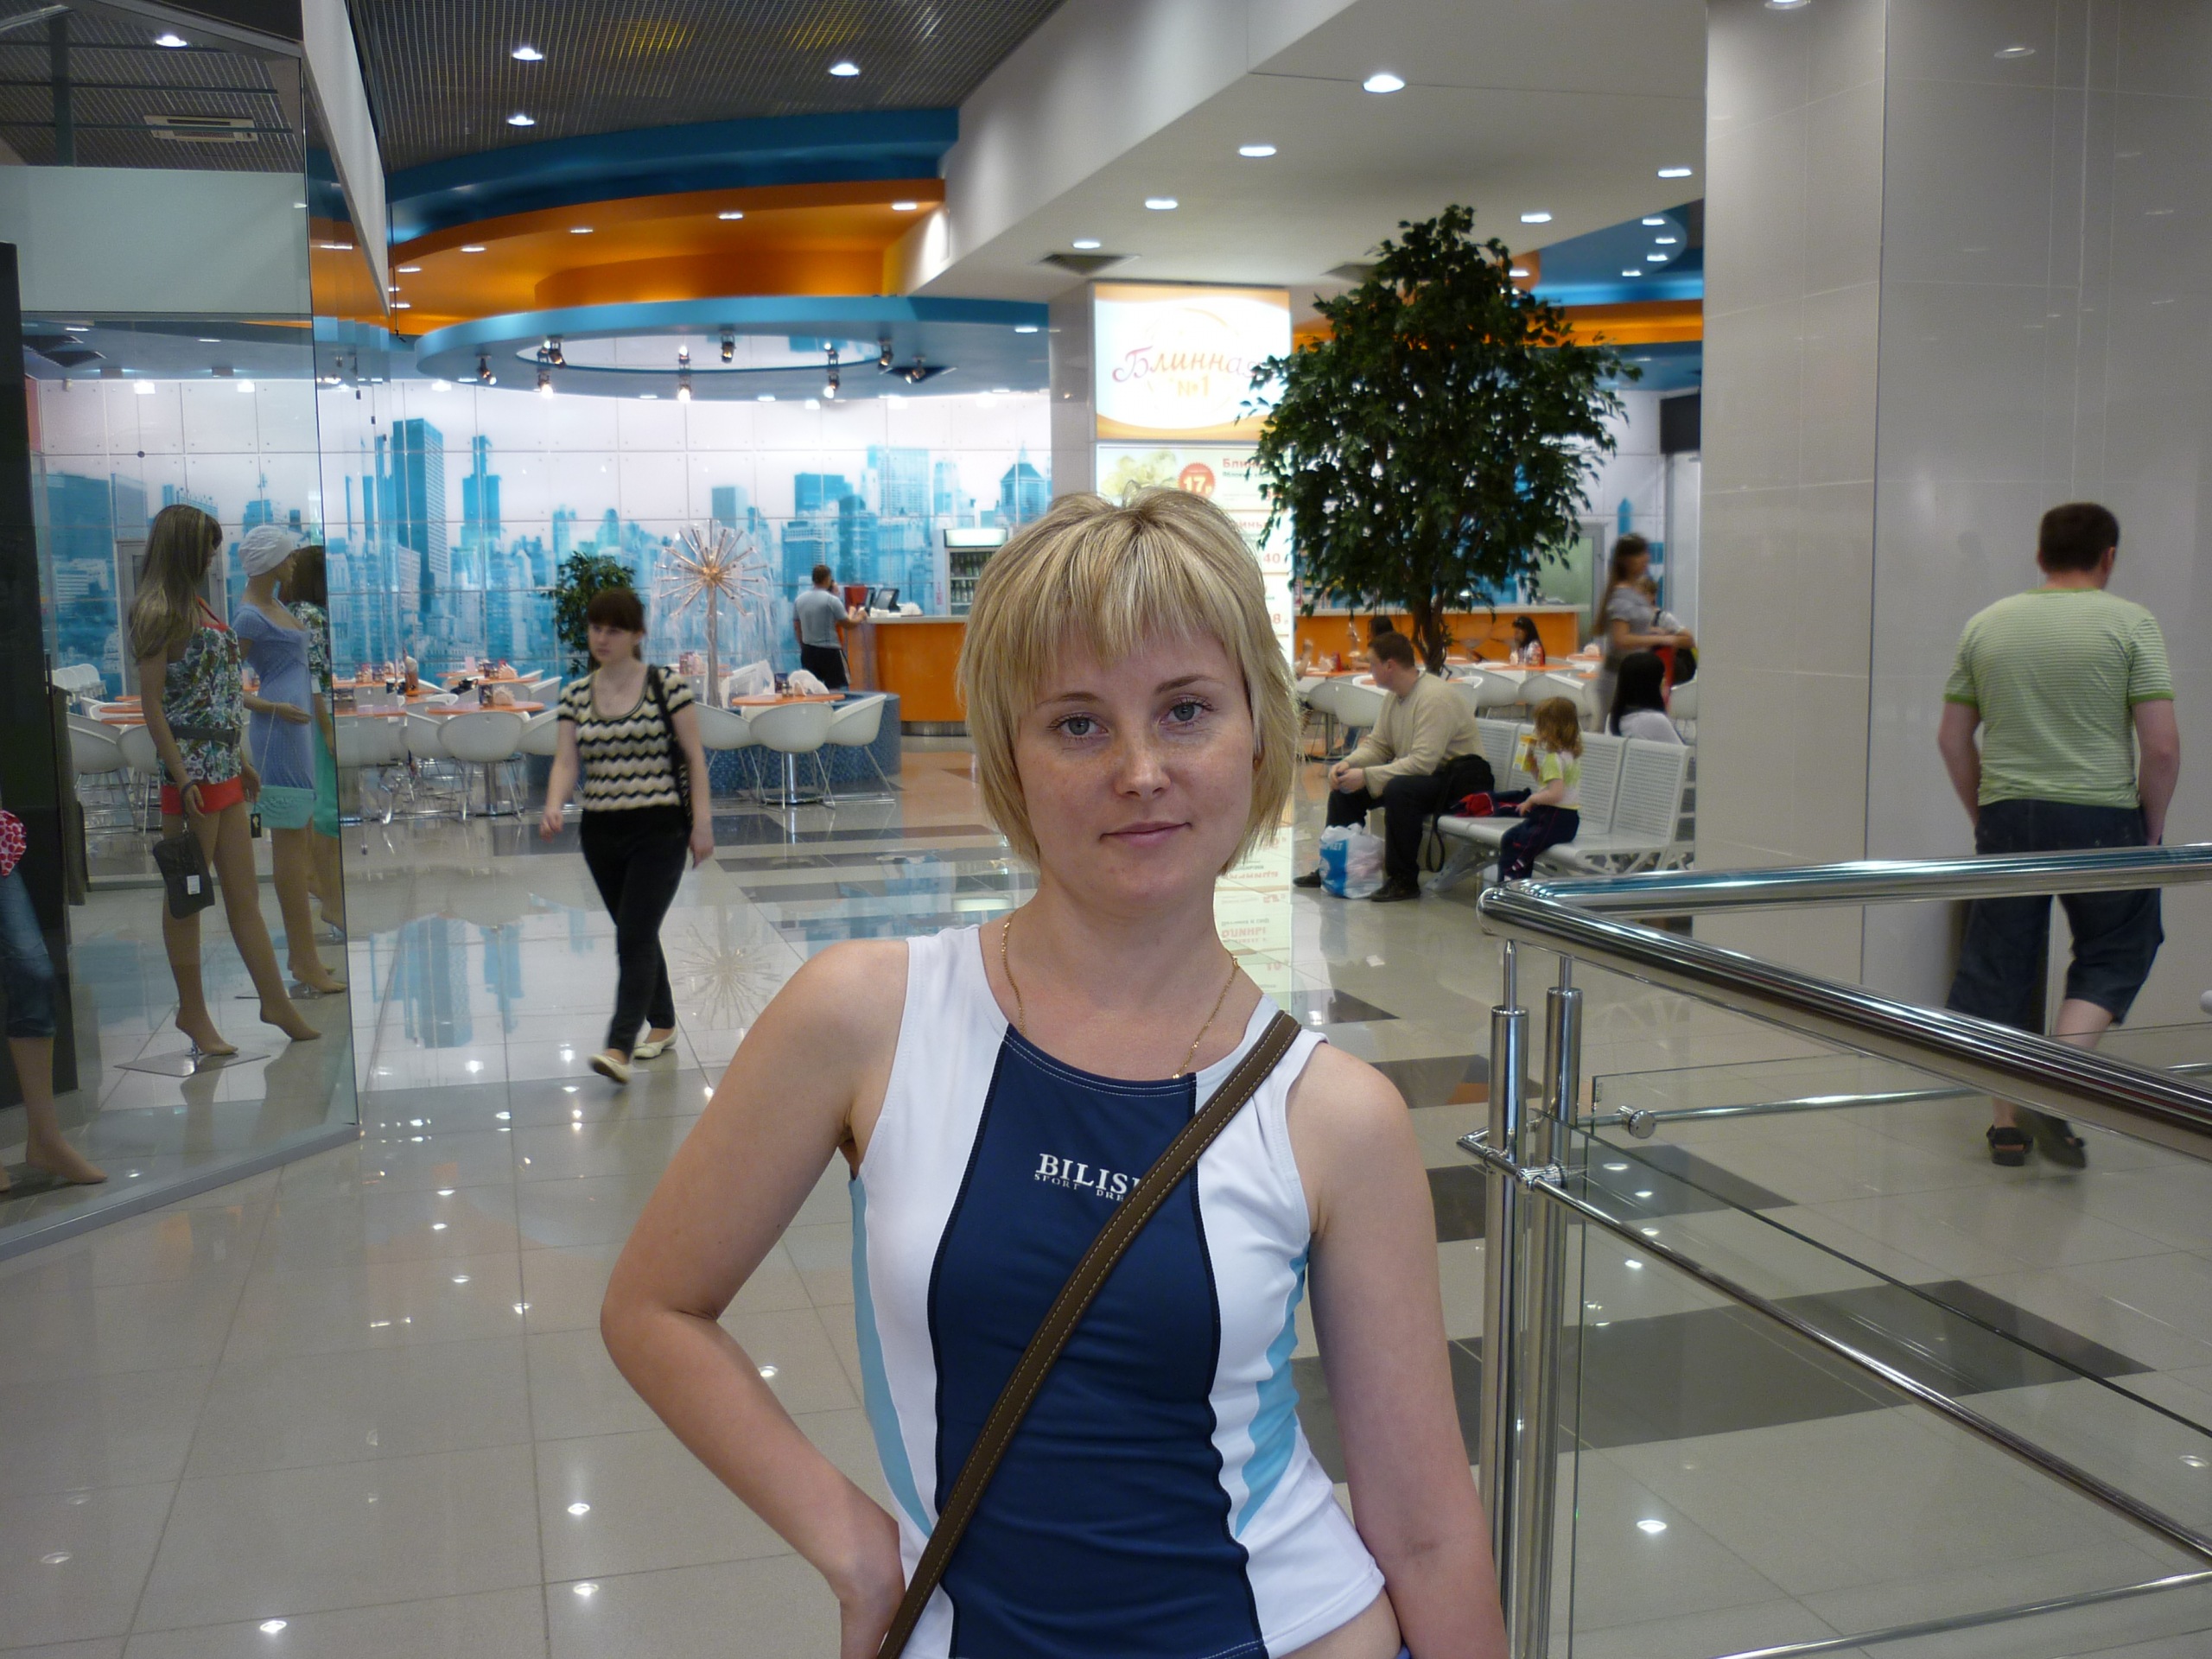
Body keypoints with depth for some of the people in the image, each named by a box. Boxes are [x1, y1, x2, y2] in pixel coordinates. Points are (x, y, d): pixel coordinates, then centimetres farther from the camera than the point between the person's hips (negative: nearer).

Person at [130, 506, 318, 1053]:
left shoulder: (197, 607, 15)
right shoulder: (160, 612, -10)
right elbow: (152, 703, -14)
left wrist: (240, 763, 19)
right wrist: (182, 778, -19)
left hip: (223, 767, 8)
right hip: (193, 769, -8)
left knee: (244, 894, 11)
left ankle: (276, 1002, 16)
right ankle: (192, 1012, 11)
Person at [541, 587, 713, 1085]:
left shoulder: (666, 687, -5)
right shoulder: (575, 695, 6)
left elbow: (694, 757, -3)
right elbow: (566, 760, 0)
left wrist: (702, 822, -7)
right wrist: (554, 806, -19)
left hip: (659, 830, -5)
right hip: (601, 833, 5)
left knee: (634, 937, -12)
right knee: (637, 936, 15)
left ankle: (619, 1047, -17)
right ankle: (663, 1023, 31)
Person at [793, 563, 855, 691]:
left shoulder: (799, 599, 4)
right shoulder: (832, 600, -13)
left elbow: (796, 627, 11)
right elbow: (847, 622, -6)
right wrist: (852, 612, 15)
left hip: (808, 650, 5)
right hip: (829, 650, -5)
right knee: (834, 689, 0)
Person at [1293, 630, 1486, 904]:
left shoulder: (1435, 698, -24)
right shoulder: (1395, 697, 6)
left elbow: (1424, 762, -31)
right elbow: (1377, 744, 11)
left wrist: (1366, 776, -30)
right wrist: (1348, 763, -10)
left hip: (1460, 777, -10)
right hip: (1414, 773, 10)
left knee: (1399, 789, -37)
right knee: (1346, 785, 2)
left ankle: (1404, 880, -25)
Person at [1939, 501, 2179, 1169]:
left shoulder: (1987, 624, 7)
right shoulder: (2129, 623, -3)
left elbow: (1952, 738, 9)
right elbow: (2163, 745, -8)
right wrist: (2153, 827, 4)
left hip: (2007, 815, 3)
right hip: (2101, 817, -3)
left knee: (2000, 963, 10)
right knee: (2114, 956, 13)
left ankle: (2006, 1120, 13)